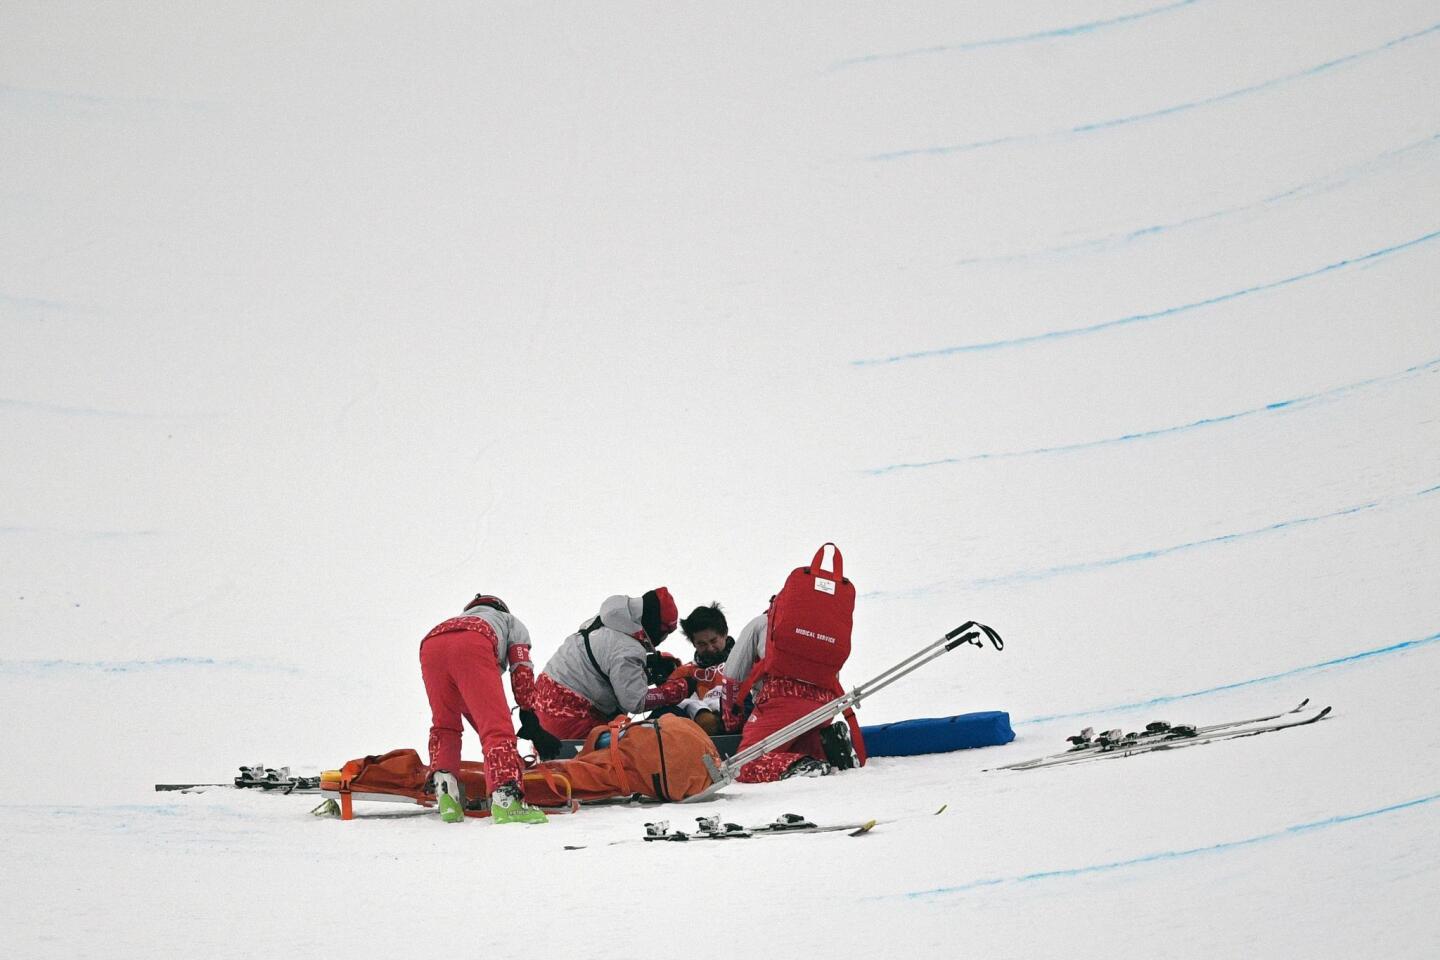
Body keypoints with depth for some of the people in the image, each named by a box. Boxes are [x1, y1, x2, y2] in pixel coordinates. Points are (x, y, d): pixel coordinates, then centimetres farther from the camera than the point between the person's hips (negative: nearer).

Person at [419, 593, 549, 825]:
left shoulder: (459, 620, 51)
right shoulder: (512, 622, 39)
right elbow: (522, 672, 22)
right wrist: (529, 713, 30)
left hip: (430, 646, 5)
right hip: (472, 646, -5)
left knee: (444, 725, 23)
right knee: (496, 726, -10)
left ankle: (444, 789, 5)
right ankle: (504, 796, -28)